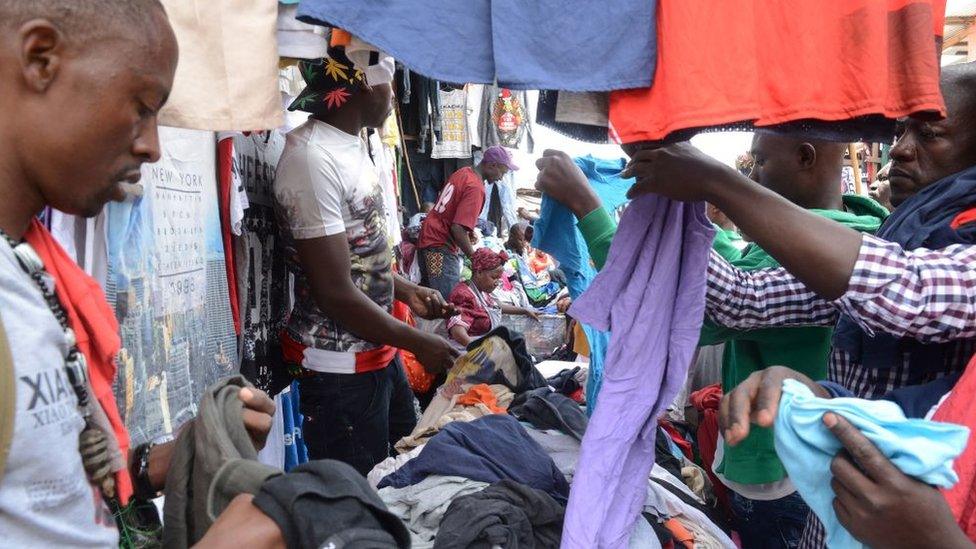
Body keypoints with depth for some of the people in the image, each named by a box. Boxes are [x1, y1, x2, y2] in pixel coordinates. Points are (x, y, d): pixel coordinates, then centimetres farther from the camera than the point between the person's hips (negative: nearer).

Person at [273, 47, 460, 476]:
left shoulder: (353, 145, 8)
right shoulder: (312, 159, -23)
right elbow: (336, 293, -24)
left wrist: (406, 290, 11)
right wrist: (419, 344, -14)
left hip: (378, 349, 9)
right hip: (339, 365, -9)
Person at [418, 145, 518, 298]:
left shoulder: (462, 173, 9)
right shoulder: (476, 188, -18)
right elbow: (457, 229, -25)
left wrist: (469, 231, 14)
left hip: (429, 238, 10)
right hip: (442, 247, -10)